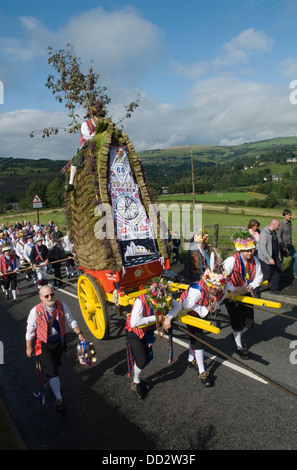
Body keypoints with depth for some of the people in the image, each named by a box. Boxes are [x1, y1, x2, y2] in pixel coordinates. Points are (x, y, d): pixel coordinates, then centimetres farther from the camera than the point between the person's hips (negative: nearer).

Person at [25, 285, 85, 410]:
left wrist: (79, 333, -9)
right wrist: (29, 348, -3)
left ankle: (54, 382, 55)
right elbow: (30, 331, -10)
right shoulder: (35, 311, -22)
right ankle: (58, 398, 12)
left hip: (59, 341, 3)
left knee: (55, 365, 23)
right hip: (44, 345, -3)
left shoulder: (62, 306, -15)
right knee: (51, 369, -6)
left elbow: (70, 321, -3)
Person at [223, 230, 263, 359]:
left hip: (246, 295, 6)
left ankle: (237, 335, 46)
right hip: (232, 296, -5)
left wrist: (252, 286, -17)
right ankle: (239, 347, 28)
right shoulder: (231, 261, -26)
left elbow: (259, 276, 1)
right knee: (237, 323, 3)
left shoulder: (255, 260, -9)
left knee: (249, 323, 13)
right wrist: (234, 289, -31)